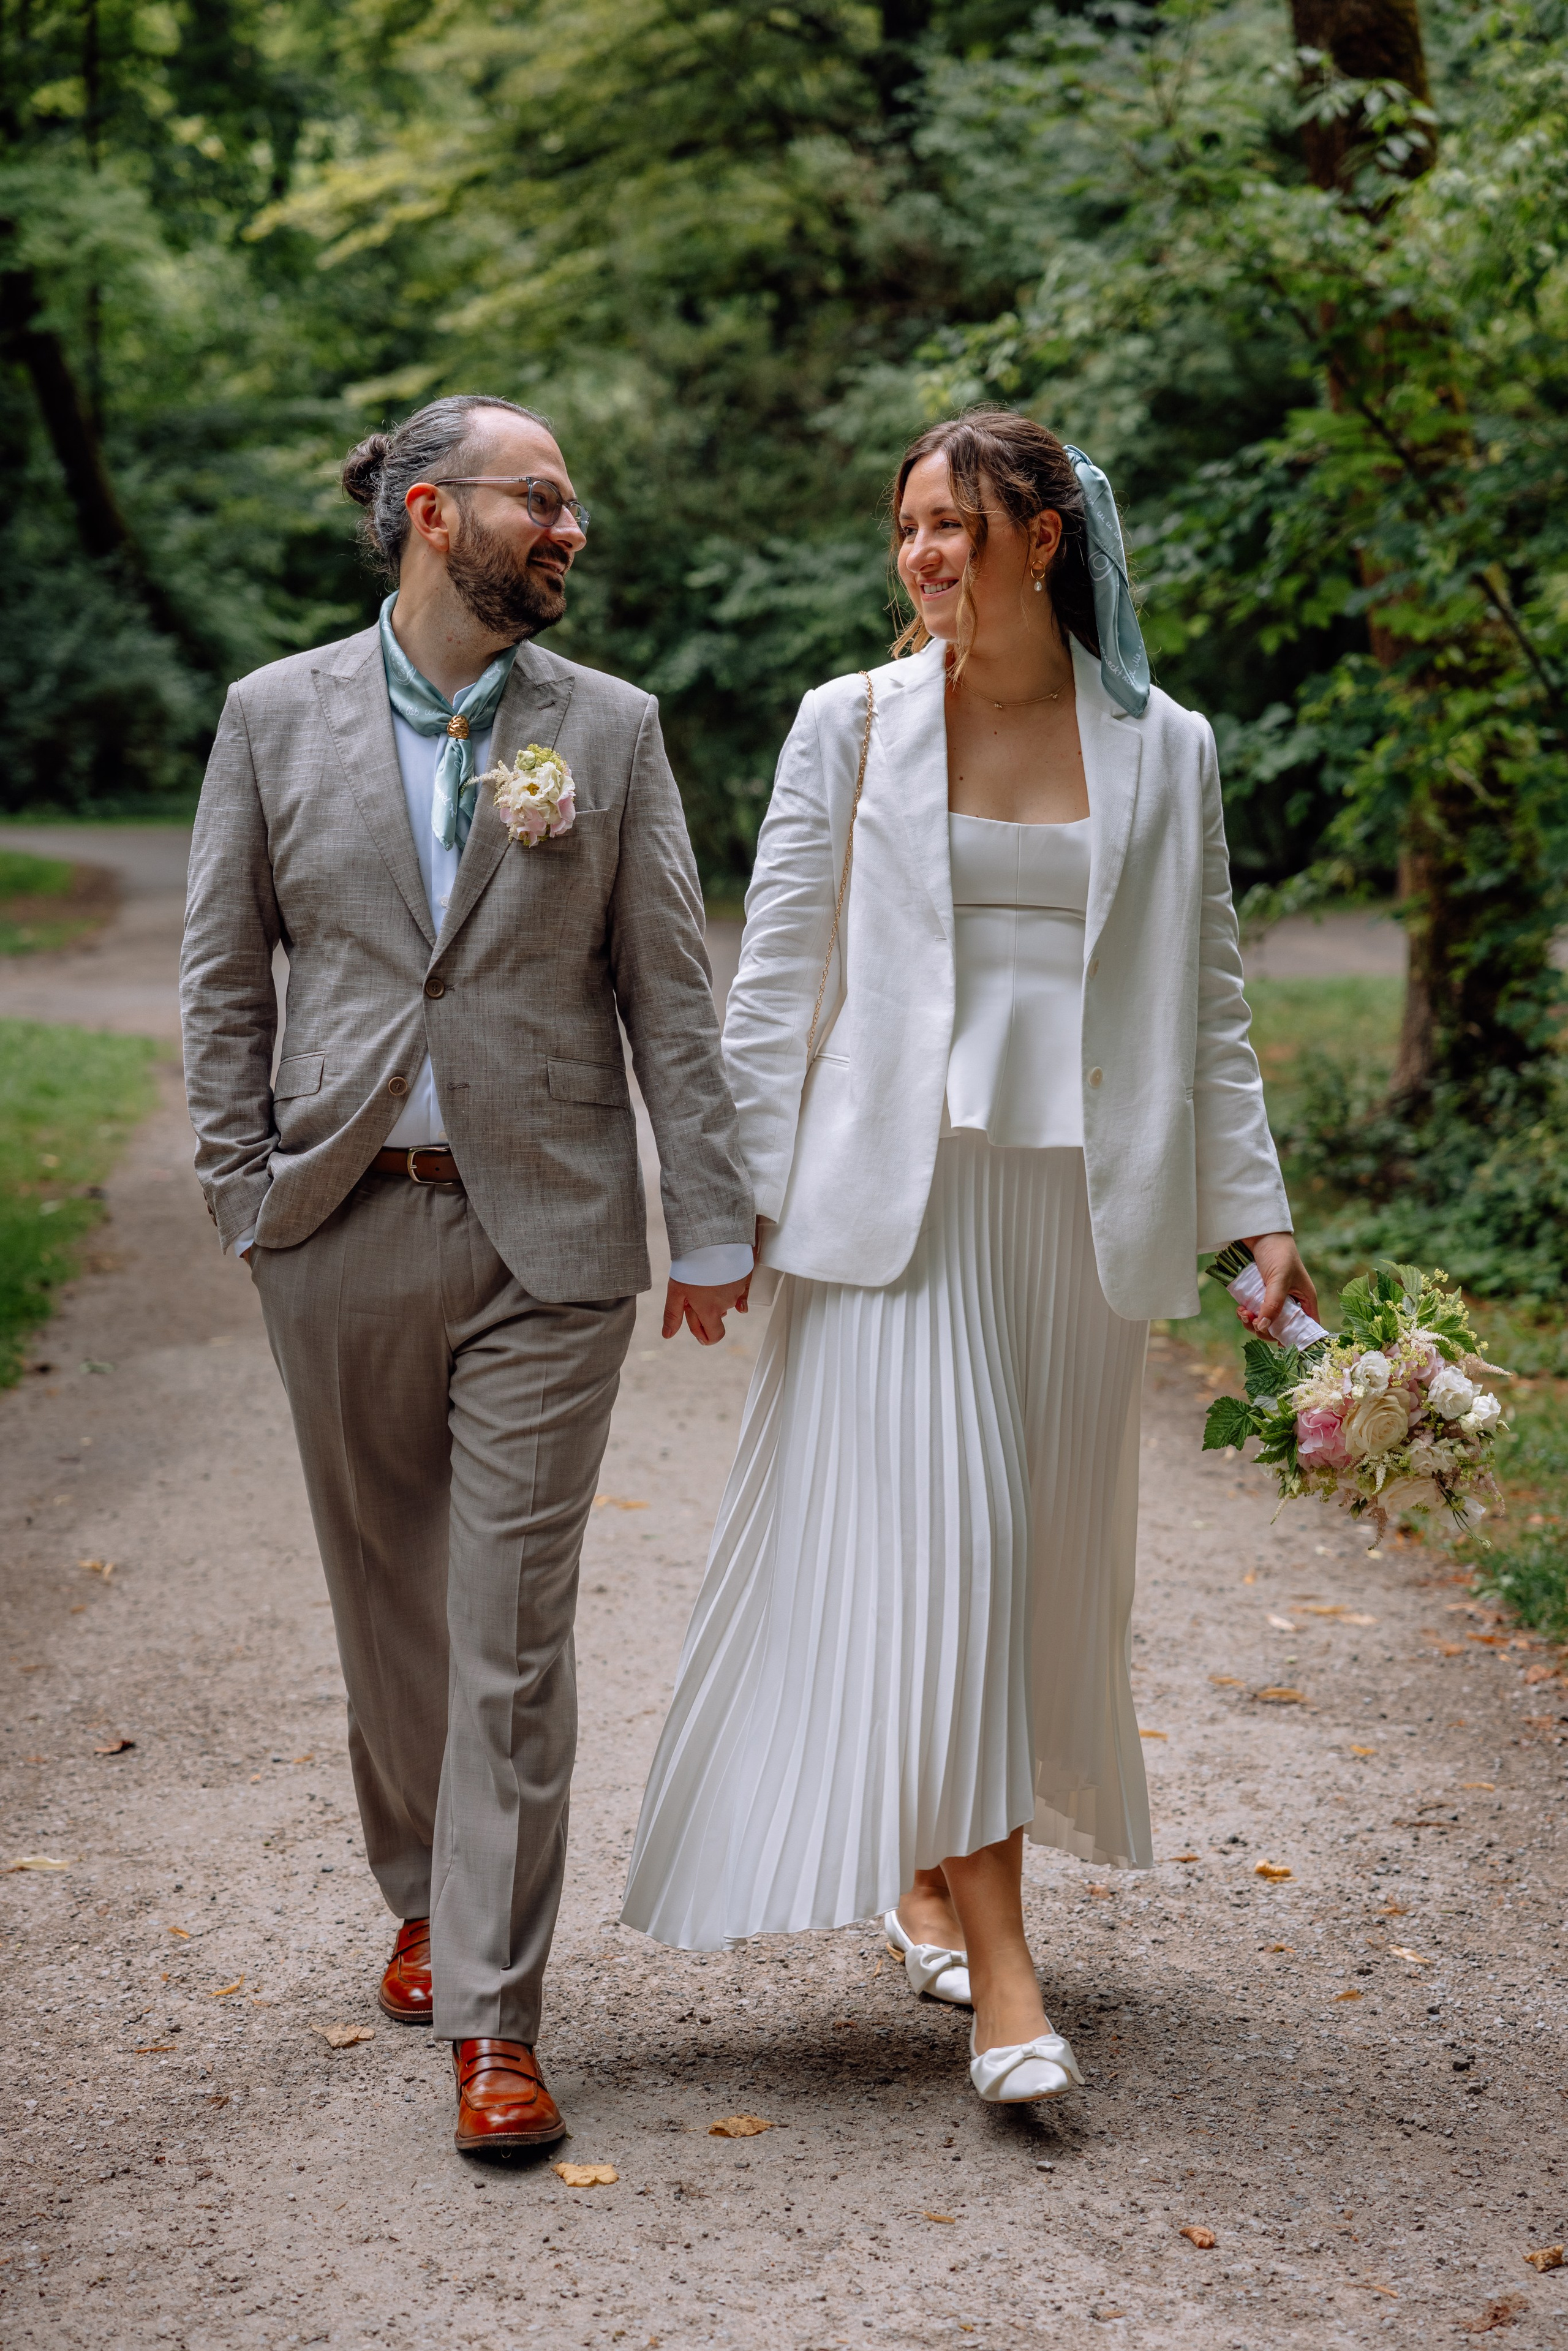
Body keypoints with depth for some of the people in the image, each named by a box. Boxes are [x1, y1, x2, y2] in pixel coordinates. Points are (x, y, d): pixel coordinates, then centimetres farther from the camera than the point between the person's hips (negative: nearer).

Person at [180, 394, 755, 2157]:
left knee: (514, 1632, -3)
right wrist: (243, 1198, 0)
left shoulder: (609, 729, 4)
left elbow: (669, 993, 3)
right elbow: (223, 974, 6)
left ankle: (492, 2016, 3)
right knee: (389, 1607, 14)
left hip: (546, 1236, -1)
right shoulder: (276, 717, 4)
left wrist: (710, 1222, -1)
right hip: (344, 1231, 1)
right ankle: (423, 1898, 37)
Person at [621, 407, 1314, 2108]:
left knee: (1046, 1555, 9)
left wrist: (1254, 1206, 6)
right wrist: (743, 1201, -2)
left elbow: (1205, 999, 10)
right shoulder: (851, 727, 3)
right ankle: (1000, 1978, -7)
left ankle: (939, 1866, 31)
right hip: (898, 1192, -2)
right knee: (942, 1542, -10)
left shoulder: (1163, 751, 7)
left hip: (1077, 1198, 3)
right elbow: (774, 978, 3)